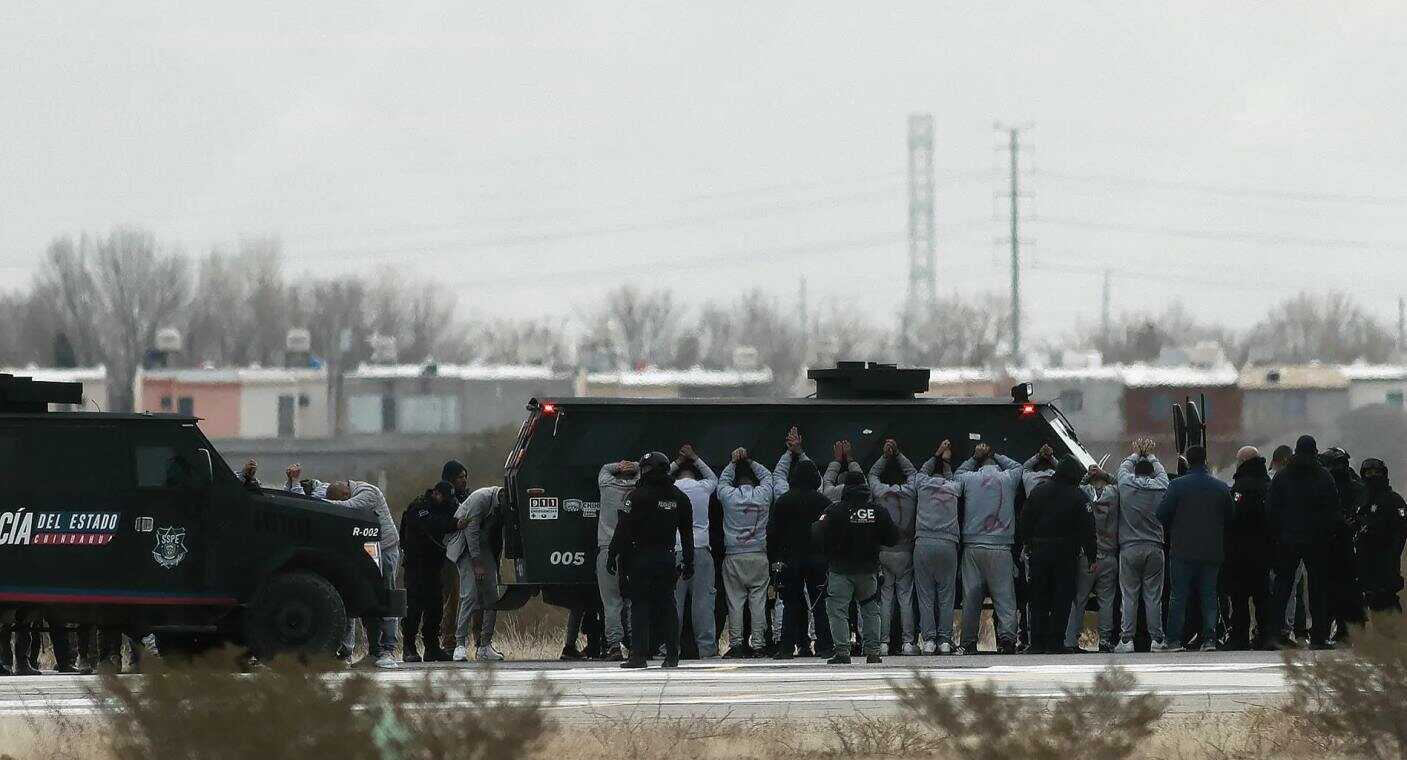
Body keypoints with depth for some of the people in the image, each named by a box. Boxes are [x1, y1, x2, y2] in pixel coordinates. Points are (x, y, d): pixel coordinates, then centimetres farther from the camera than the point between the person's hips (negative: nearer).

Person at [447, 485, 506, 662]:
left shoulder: (503, 504, 0)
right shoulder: (481, 498, -21)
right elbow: (471, 530, -21)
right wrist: (477, 563, -21)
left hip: (483, 547, 7)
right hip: (467, 548, -7)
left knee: (492, 597, 0)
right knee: (470, 595, -16)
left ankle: (485, 646, 4)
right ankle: (460, 644, -15)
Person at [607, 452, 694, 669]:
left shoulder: (637, 496, -8)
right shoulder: (679, 498, 8)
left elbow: (623, 530, -10)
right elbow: (687, 534, 12)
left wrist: (612, 555, -5)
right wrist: (688, 563, 18)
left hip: (641, 558, -4)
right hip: (667, 558, 4)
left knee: (640, 604, -1)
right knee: (667, 605, 8)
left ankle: (639, 654, -6)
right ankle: (672, 656, 7)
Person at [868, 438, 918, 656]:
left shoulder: (879, 492, -4)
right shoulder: (910, 492, -2)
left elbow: (873, 474, 16)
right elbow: (913, 472, 17)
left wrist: (885, 456, 18)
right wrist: (897, 454, 21)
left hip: (883, 551, 0)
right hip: (905, 552, 0)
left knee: (885, 597, 3)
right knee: (906, 597, 1)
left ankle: (884, 642, -2)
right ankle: (908, 641, -4)